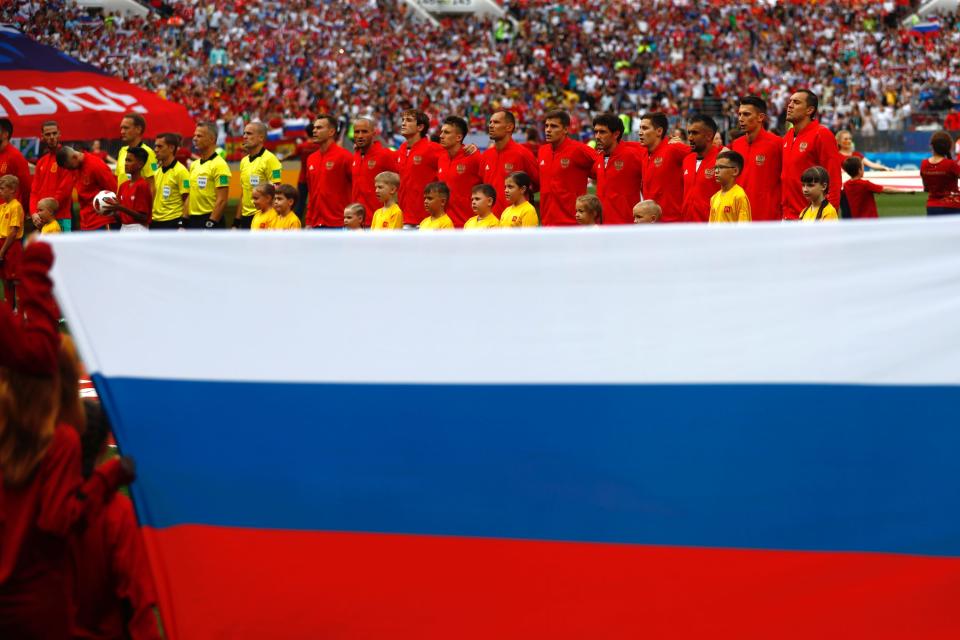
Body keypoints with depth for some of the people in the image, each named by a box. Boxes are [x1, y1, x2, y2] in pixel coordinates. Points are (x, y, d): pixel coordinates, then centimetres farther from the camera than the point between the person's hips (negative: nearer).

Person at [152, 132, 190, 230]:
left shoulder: (180, 171, -10)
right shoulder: (157, 171, 13)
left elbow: (188, 200, -13)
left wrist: (183, 224, -19)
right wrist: (150, 221, 16)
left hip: (172, 223, -8)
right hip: (156, 223, 8)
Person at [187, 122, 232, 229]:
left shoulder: (219, 165, -11)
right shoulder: (194, 165, 14)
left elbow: (222, 200, -16)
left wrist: (211, 224, -20)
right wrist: (184, 222, 13)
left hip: (211, 221, -8)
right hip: (193, 221, 8)